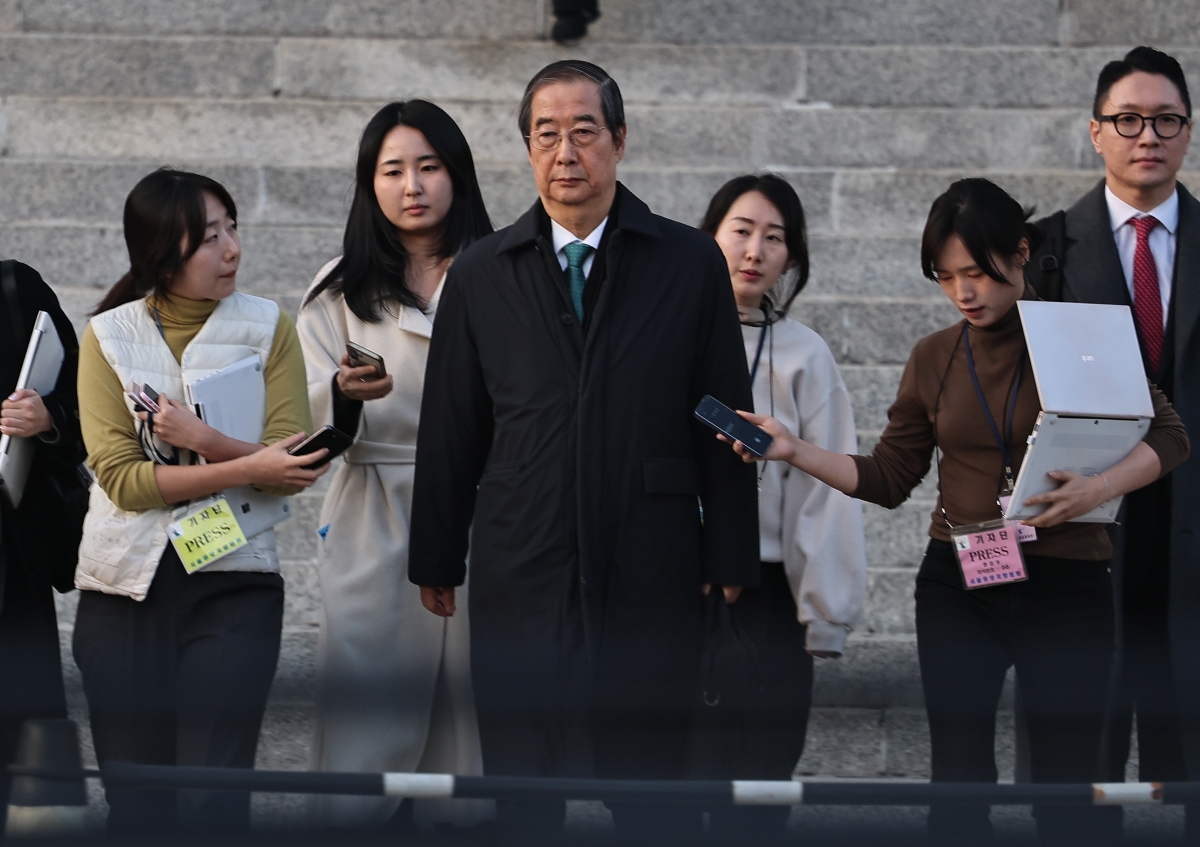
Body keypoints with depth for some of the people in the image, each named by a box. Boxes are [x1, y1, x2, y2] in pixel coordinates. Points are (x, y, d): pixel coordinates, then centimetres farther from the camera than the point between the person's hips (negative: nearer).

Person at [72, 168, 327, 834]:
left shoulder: (268, 328, 4)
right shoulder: (108, 336, 3)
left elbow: (293, 468, -4)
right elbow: (120, 476, -8)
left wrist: (203, 440, -19)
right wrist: (247, 468, -15)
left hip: (233, 584, -1)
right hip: (127, 586, 1)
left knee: (213, 803, -10)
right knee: (136, 805, 5)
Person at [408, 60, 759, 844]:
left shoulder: (691, 263, 4)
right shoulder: (480, 274, 8)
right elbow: (449, 432, 10)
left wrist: (731, 560, 1)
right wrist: (437, 561, 10)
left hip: (651, 580, -1)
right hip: (520, 574, 2)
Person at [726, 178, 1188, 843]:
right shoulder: (934, 358, 8)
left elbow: (1167, 436, -3)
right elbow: (887, 479, 10)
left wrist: (1099, 488, -21)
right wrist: (793, 451, -2)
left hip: (1066, 586, -3)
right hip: (958, 588, 4)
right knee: (959, 784, 7)